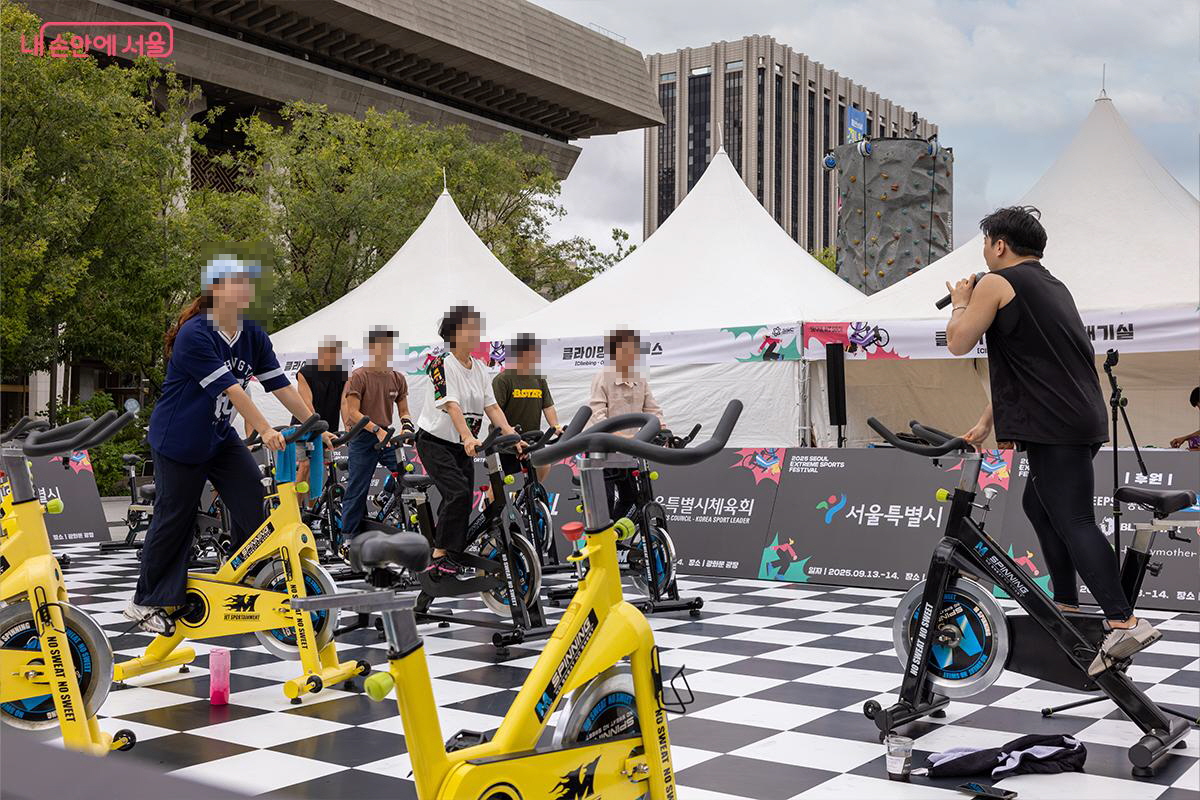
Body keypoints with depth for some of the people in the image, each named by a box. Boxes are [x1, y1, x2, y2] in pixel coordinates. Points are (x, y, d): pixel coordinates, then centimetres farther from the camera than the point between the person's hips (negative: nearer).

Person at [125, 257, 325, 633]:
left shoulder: (253, 335, -2)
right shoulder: (194, 334, -23)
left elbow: (280, 384, -4)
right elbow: (230, 388, -29)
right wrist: (265, 430, -34)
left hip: (220, 437, 6)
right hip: (178, 440, -6)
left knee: (252, 497, -8)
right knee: (174, 517, 1)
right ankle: (145, 602, 16)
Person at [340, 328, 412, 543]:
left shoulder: (398, 379, 7)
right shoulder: (359, 376, -8)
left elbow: (403, 410, 12)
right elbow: (353, 412, -13)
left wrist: (407, 426, -10)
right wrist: (377, 430, -24)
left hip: (387, 436, 4)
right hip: (363, 438, -4)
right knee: (357, 490, 1)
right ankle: (348, 537, 12)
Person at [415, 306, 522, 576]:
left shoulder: (480, 368, 5)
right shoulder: (442, 364, -15)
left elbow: (492, 407, 0)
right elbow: (451, 405, -27)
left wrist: (513, 437, -13)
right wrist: (468, 437, -40)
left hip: (462, 445, 7)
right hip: (435, 441, -7)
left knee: (462, 503, 4)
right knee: (458, 493, -22)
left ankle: (452, 558, 15)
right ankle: (440, 556, -15)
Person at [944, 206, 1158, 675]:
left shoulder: (996, 283, -4)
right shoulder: (1052, 286, 24)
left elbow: (958, 343, -4)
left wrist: (960, 302, 15)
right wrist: (987, 423, 29)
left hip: (1055, 425, -10)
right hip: (1081, 419, 10)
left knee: (1073, 521, -13)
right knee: (1039, 505, 20)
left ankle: (1125, 623, -21)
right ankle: (1067, 607, 23)